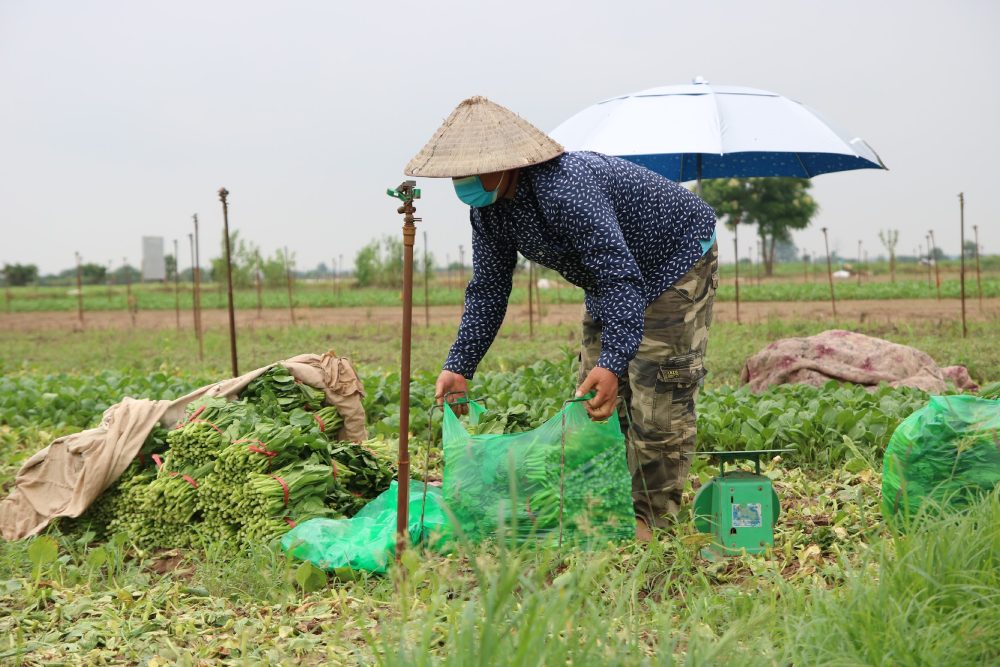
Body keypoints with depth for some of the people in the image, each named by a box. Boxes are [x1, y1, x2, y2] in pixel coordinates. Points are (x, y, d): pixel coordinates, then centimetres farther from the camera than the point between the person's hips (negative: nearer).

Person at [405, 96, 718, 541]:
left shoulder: (566, 190, -38)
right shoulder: (489, 207, -8)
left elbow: (621, 277, -43)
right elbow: (488, 289, -1)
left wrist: (613, 363, -52)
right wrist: (459, 366, -9)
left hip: (675, 261, -9)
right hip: (612, 280, 9)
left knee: (658, 400, -13)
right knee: (596, 399, 8)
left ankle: (651, 520, -4)